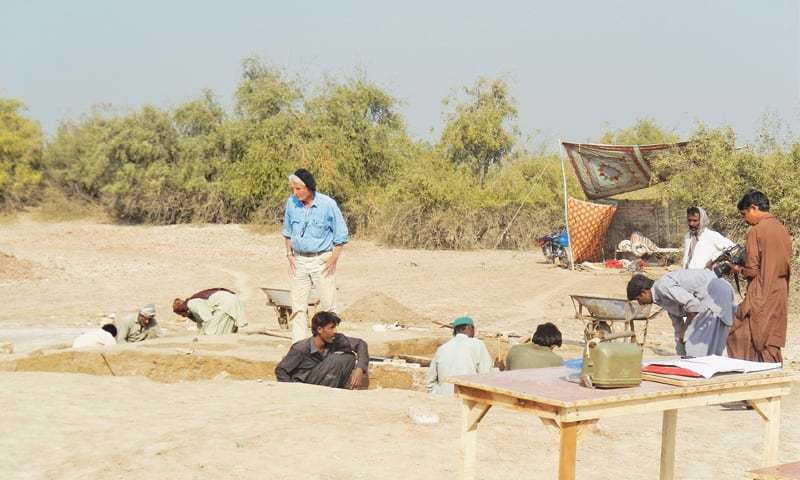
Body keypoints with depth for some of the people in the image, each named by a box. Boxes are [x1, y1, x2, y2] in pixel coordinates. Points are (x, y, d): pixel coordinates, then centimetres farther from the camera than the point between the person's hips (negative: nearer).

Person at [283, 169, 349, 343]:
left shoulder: (328, 204, -11)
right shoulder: (291, 202, -1)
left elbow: (341, 236, -4)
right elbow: (287, 231, 16)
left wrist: (333, 260, -9)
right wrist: (289, 254, 7)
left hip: (322, 260, -3)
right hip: (299, 260, 4)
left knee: (327, 304, -2)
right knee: (298, 306, 3)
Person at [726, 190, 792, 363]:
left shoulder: (755, 231, -13)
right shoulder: (782, 229, 9)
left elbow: (752, 270, -16)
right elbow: (787, 265, 15)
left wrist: (738, 270, 5)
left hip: (760, 298, -8)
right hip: (780, 295, 8)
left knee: (738, 339, -2)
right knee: (771, 341, 11)